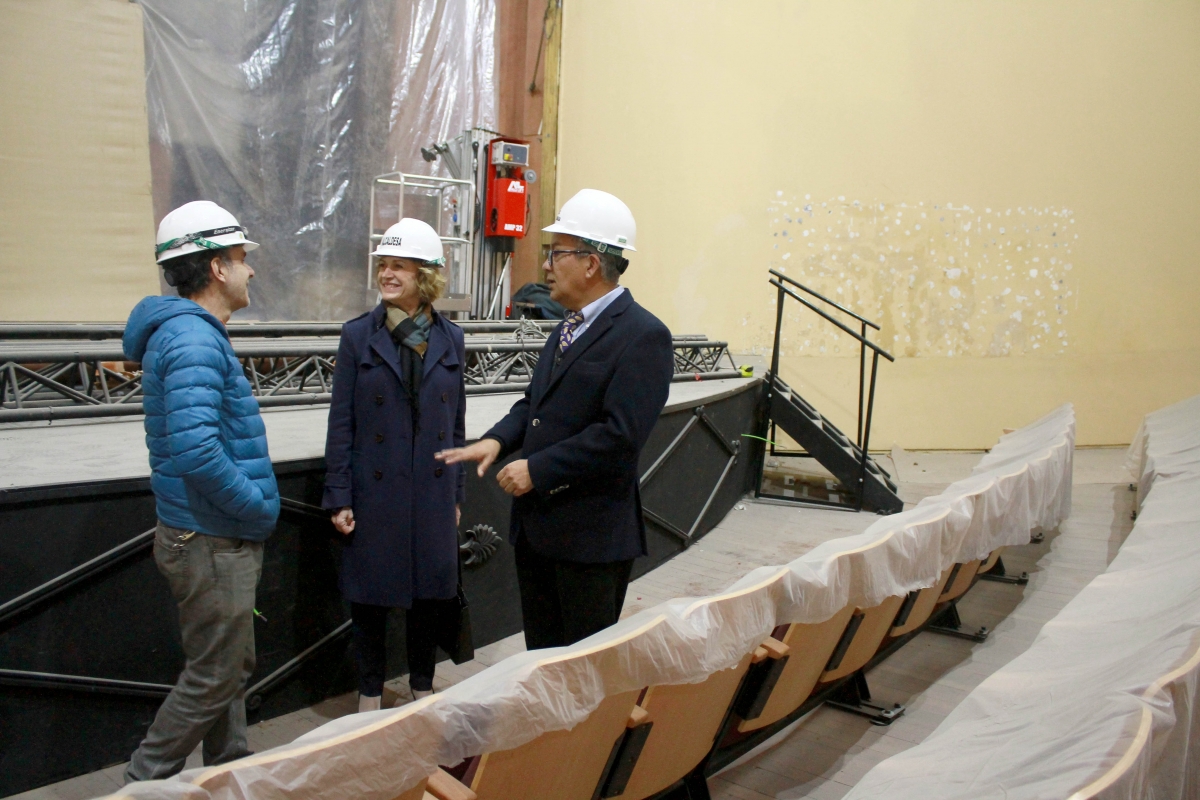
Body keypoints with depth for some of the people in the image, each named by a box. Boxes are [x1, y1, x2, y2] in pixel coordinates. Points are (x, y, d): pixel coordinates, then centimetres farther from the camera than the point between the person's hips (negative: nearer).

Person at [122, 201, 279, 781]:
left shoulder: (193, 332, 12)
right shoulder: (192, 339, -21)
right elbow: (196, 450, -33)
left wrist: (253, 508, 14)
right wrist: (259, 510, -19)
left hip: (220, 536, 10)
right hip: (212, 543, -10)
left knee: (229, 666, 21)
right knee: (214, 678, 3)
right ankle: (144, 783, 18)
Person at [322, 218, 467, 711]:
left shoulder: (450, 340, 3)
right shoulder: (358, 336, -3)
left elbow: (457, 424, 7)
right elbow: (341, 424, -3)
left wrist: (457, 493, 7)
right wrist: (339, 498, -7)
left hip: (433, 492, 2)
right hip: (374, 493, -2)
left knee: (431, 593, 12)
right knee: (370, 595, 9)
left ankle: (422, 686, 32)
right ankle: (370, 693, 28)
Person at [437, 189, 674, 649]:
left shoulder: (643, 335, -15)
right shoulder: (567, 329, 14)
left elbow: (620, 435, -23)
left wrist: (536, 470, -19)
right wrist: (497, 440, -2)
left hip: (592, 534, -9)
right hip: (536, 525, 9)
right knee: (541, 651, 19)